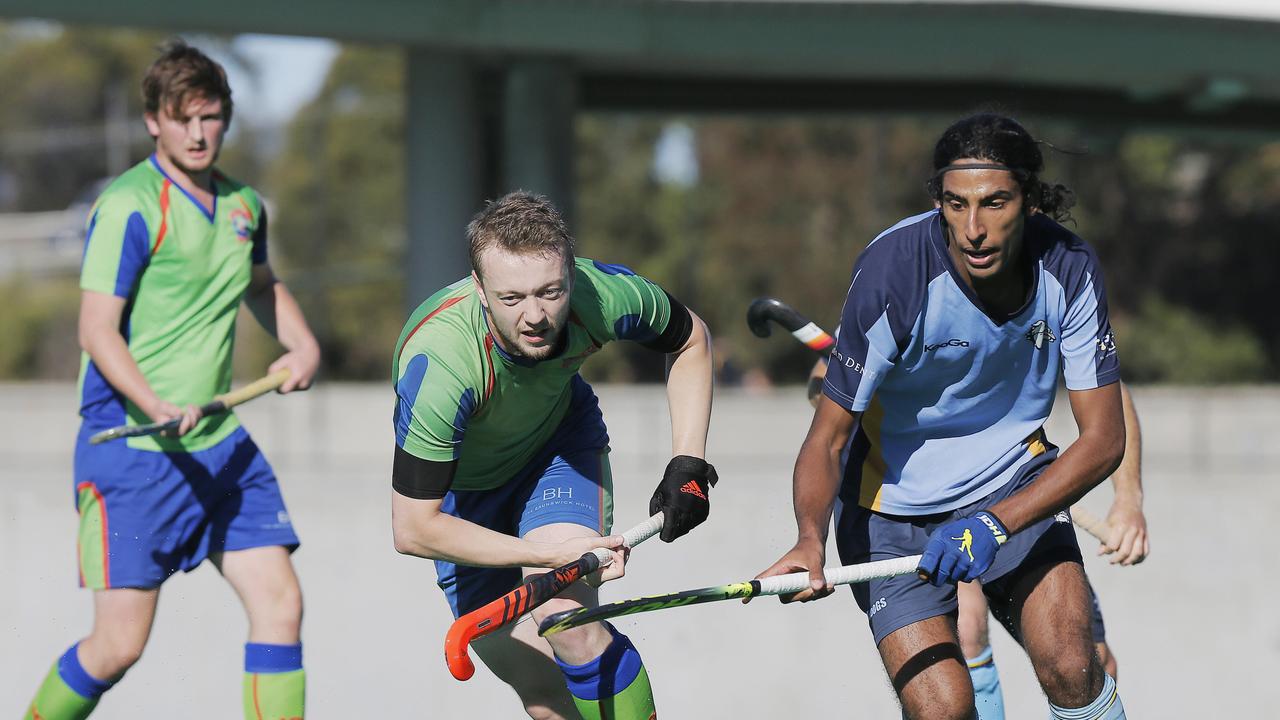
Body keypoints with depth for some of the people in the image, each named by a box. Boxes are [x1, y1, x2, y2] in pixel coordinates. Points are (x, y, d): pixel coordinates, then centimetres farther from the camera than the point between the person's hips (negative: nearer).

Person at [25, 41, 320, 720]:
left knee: (280, 605, -4)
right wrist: (154, 405, -32)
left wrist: (302, 343, 13)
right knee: (120, 643, -7)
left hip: (220, 443, 7)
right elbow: (97, 330, -17)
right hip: (130, 451, -7)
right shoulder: (129, 207, -12)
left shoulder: (244, 205, 10)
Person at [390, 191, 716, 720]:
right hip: (461, 487, -1)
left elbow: (690, 340, -5)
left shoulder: (601, 295, -30)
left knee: (566, 620, -25)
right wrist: (552, 553, -37)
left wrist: (688, 463, -14)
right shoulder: (439, 365, -40)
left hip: (561, 447, 1)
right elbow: (412, 528, -34)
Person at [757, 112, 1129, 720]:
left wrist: (995, 523, -29)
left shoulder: (1070, 270, -16)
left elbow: (1104, 436, -14)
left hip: (1016, 486, 2)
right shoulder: (894, 272, -26)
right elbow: (827, 437, -21)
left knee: (1070, 670, -19)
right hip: (895, 505, -2)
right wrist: (811, 538, -42)